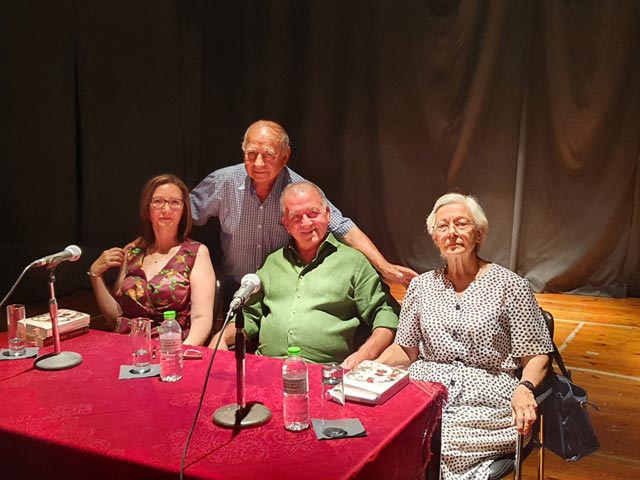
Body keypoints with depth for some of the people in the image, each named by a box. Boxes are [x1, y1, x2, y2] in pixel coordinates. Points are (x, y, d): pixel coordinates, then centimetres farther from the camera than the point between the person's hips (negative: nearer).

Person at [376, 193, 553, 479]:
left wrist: (525, 388, -18)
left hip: (485, 401, -3)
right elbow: (405, 350, 16)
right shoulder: (421, 286, 13)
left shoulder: (509, 286, 2)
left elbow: (536, 356, 3)